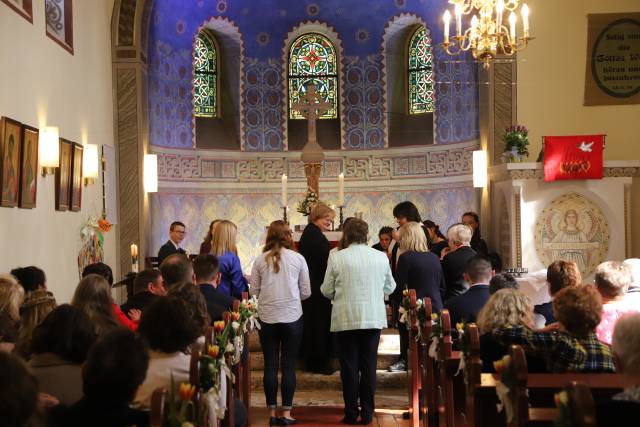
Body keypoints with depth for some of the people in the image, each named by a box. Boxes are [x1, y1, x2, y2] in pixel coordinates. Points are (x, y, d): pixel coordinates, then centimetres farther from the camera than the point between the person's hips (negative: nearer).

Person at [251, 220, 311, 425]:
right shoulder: (298, 258, -1)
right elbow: (306, 292, 2)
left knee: (270, 366, 8)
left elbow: (254, 292, 3)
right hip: (292, 317, -1)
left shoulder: (261, 260, 0)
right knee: (289, 366, 6)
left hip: (267, 317, 1)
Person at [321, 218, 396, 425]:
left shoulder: (336, 257, -8)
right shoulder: (381, 257, -1)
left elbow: (326, 291, -2)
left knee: (349, 367, 7)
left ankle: (351, 413, 12)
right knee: (369, 365, 10)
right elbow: (389, 288, 10)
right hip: (373, 318, 2)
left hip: (346, 319, -2)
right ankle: (367, 413, 16)